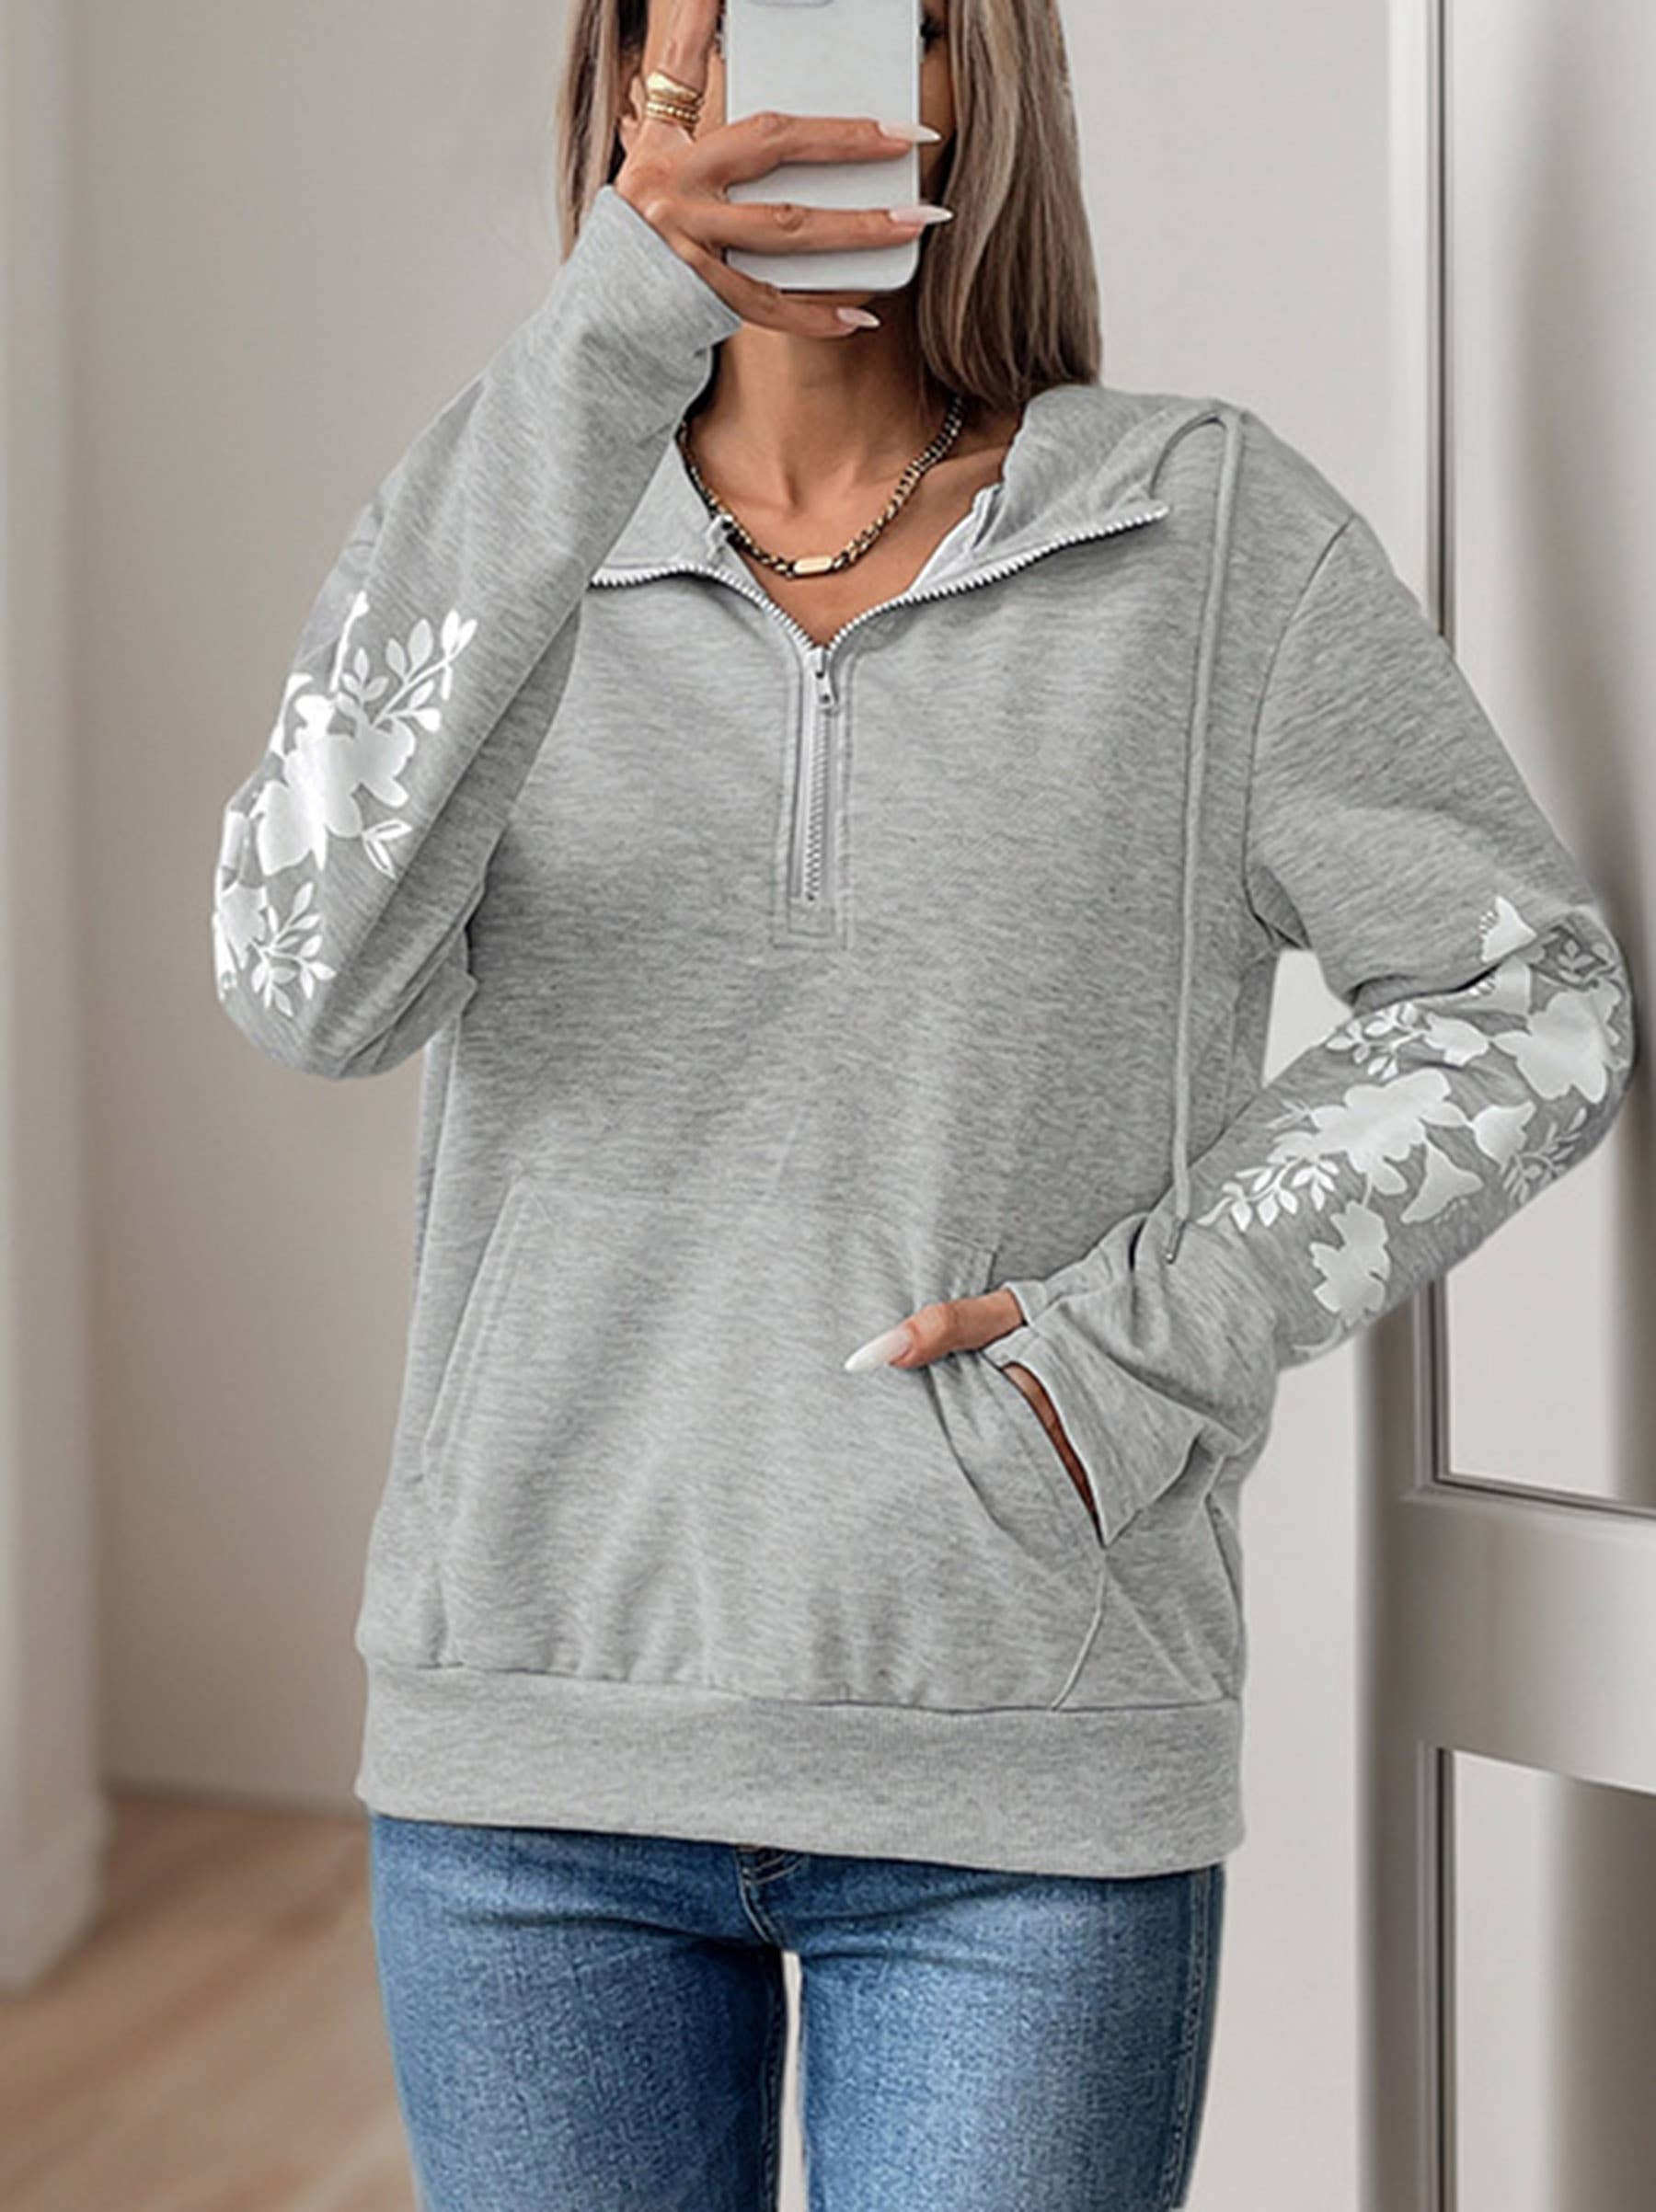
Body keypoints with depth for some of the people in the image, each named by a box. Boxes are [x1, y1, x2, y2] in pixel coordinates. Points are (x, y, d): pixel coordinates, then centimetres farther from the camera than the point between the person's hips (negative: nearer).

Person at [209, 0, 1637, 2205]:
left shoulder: (1213, 526, -2)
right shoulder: (478, 531, 1)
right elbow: (313, 981, -17)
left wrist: (1158, 1338, -11)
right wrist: (589, 363, -26)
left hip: (1023, 1793, -1)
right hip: (533, 1760, 2)